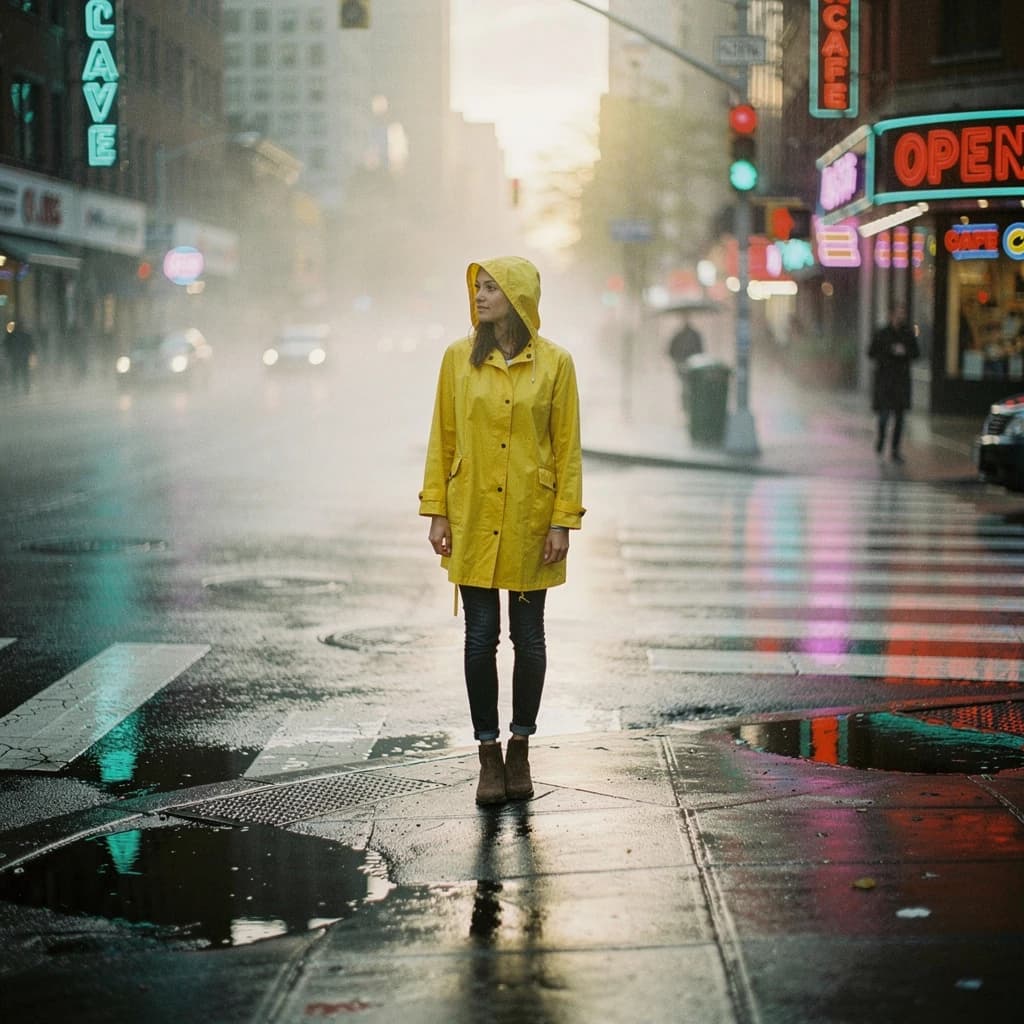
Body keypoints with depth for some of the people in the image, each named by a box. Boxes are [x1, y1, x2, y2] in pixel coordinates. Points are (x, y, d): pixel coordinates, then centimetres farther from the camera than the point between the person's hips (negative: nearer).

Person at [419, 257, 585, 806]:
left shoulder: (554, 363, -3)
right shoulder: (458, 358, 2)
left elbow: (568, 448, -2)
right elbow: (442, 438, 4)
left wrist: (563, 521, -7)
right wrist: (437, 511, -1)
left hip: (530, 519, -1)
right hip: (473, 518, 1)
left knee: (528, 635, 6)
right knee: (480, 636, 2)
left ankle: (520, 750, 21)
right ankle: (489, 757, 12)